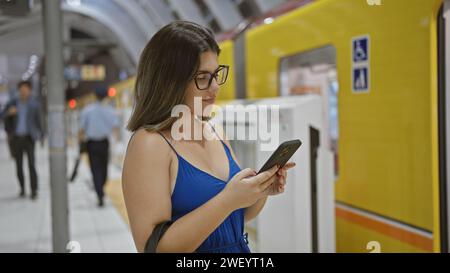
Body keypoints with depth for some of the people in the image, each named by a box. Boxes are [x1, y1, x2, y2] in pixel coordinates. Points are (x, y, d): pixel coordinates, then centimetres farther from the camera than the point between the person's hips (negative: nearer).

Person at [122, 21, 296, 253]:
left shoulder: (214, 131, -1)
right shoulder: (149, 143, -21)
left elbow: (240, 216, 9)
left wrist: (262, 189, -11)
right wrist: (228, 200, -30)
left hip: (240, 247, 6)